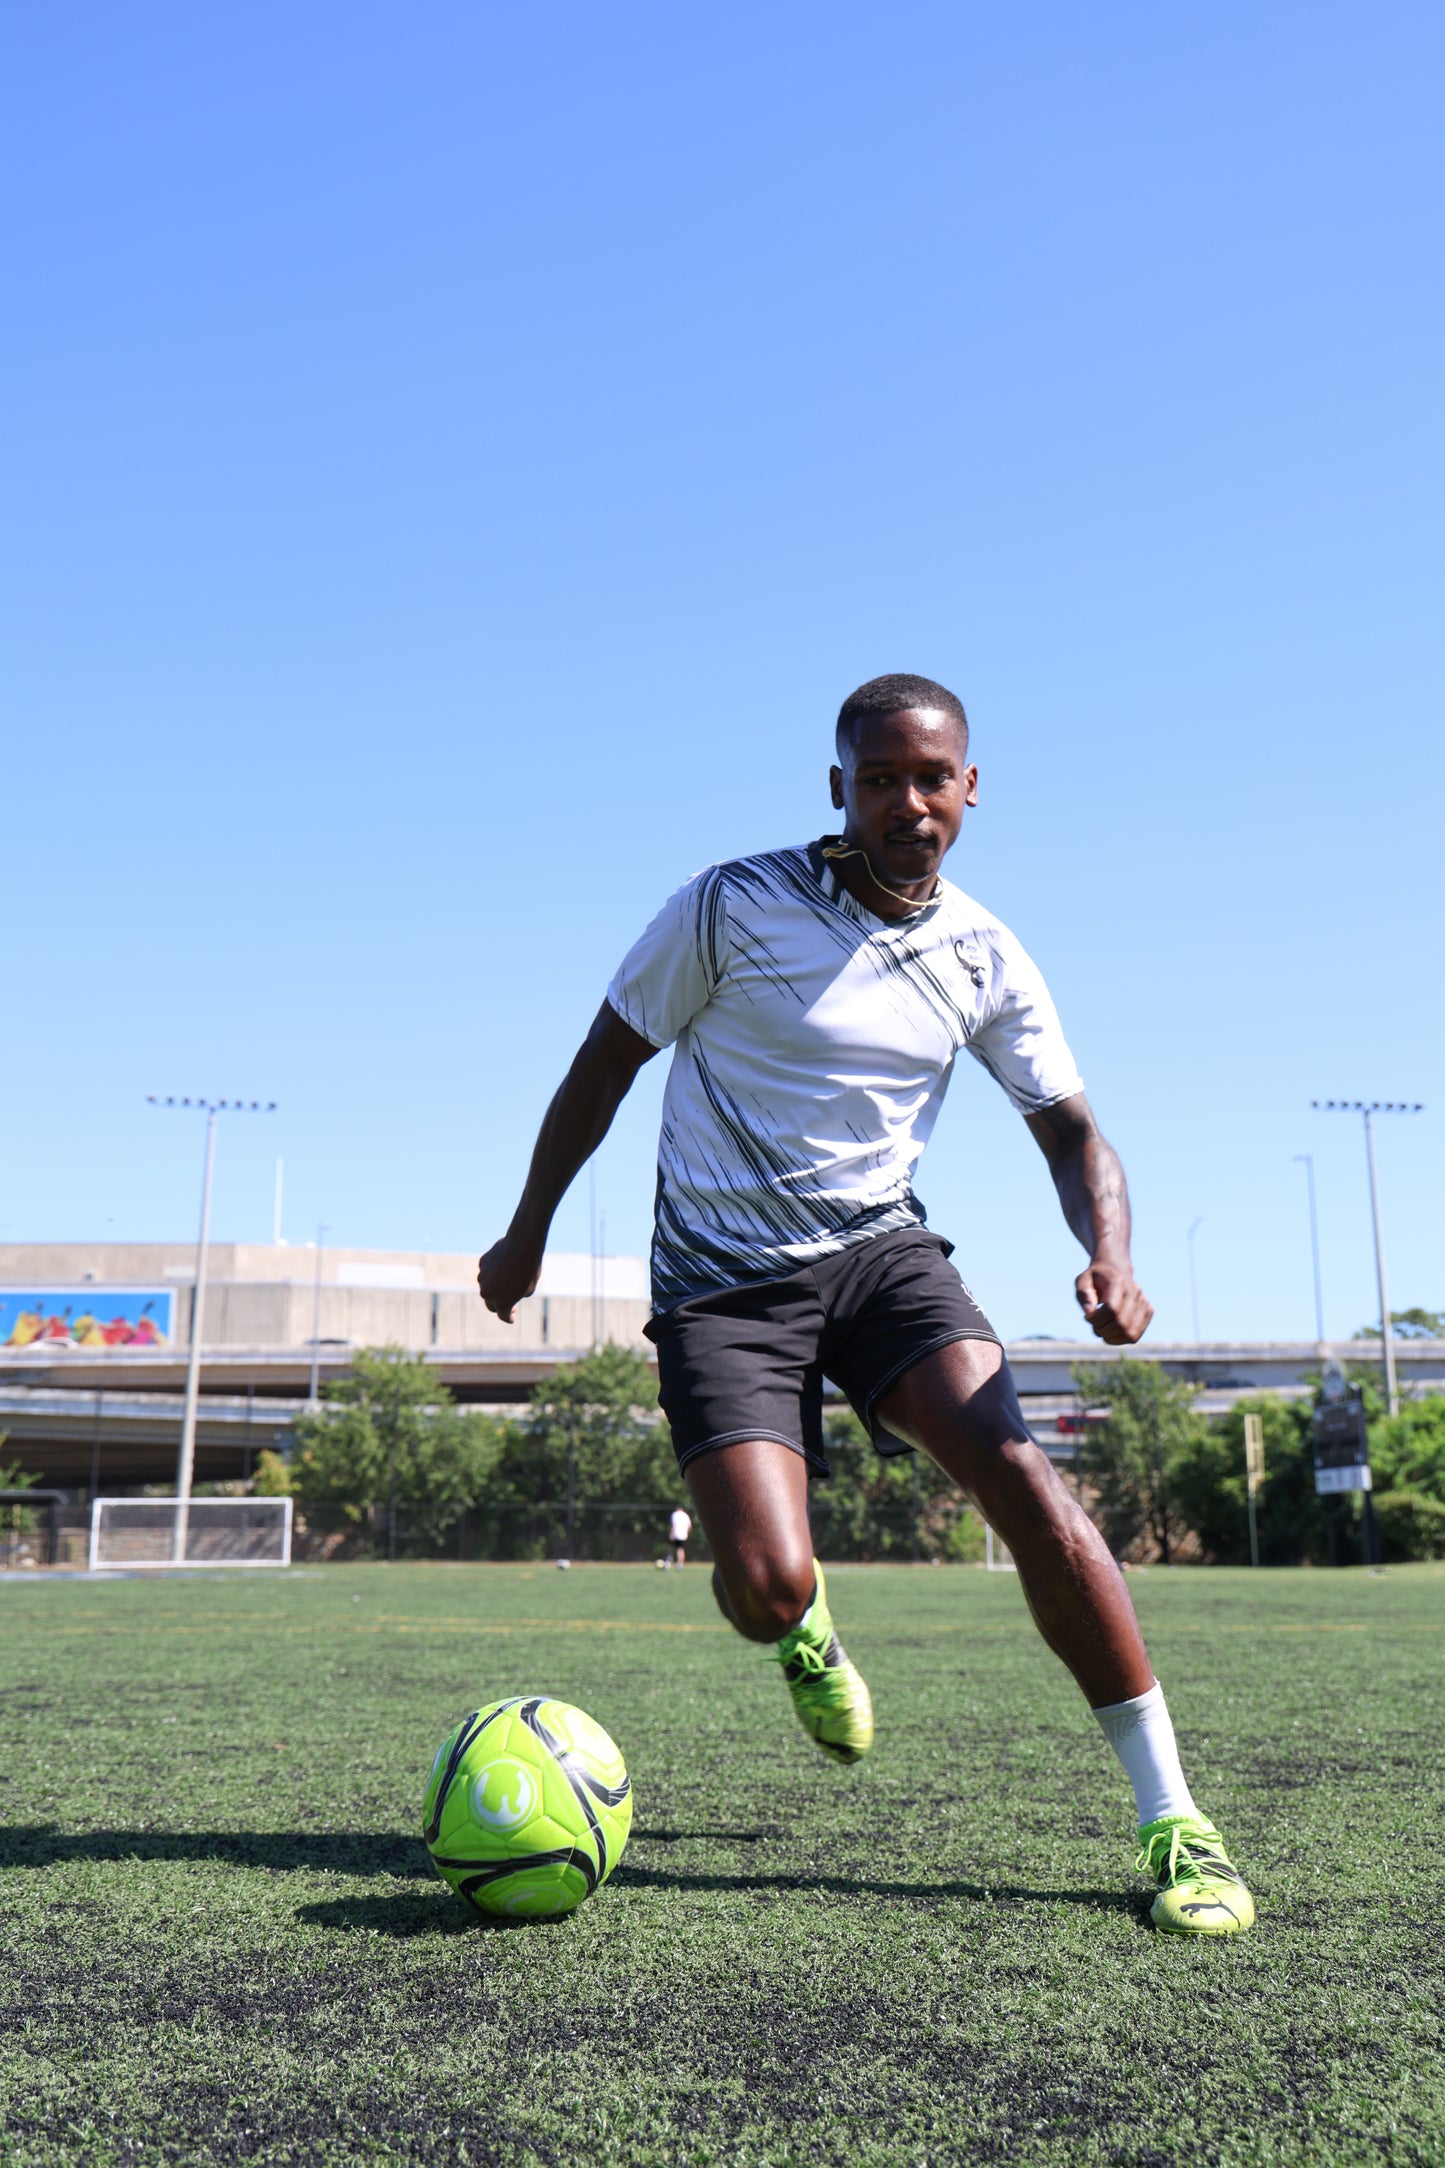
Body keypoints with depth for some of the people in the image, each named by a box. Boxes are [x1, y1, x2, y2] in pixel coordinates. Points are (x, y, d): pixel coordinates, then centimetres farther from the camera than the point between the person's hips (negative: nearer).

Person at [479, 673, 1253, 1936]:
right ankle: (805, 1625, 25)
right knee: (767, 1587, -17)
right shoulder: (731, 907, -9)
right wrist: (528, 1235, 6)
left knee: (1025, 1482, -19)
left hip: (881, 1249, 3)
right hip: (722, 1280, -2)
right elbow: (605, 1064, 1)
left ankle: (1172, 1820, -7)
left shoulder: (983, 957, 1)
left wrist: (1110, 1259, -15)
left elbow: (1073, 1132, 6)